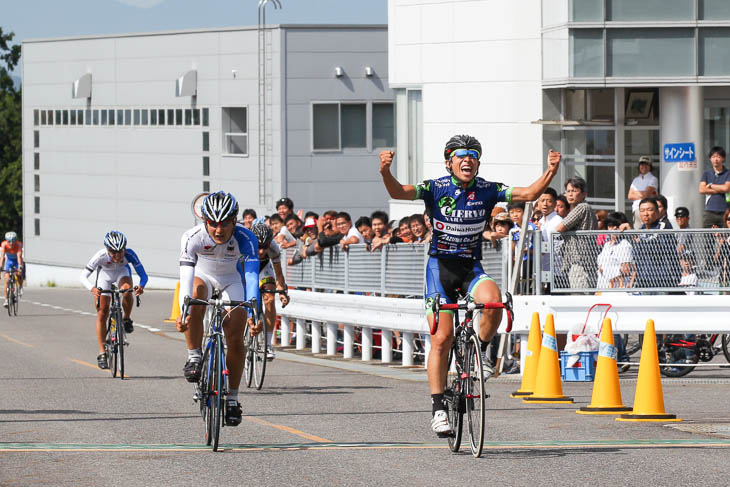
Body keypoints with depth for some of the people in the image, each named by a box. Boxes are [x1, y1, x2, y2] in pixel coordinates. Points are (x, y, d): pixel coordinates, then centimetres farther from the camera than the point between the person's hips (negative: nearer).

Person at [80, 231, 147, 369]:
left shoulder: (129, 254, -34)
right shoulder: (101, 256, -36)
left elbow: (143, 275, -31)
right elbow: (83, 276, -37)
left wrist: (141, 286, -53)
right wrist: (92, 288, -57)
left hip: (122, 272, 0)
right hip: (104, 274, 0)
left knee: (127, 290, -35)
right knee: (102, 313, -8)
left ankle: (126, 319, -5)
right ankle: (102, 353, 0)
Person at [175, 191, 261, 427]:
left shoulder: (245, 238, -33)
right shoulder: (192, 237, -33)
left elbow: (252, 276, -41)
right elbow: (186, 276, -40)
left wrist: (254, 314, -54)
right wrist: (183, 313, -54)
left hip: (232, 279, 0)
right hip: (203, 274, 0)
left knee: (235, 338, -8)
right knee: (196, 295, -36)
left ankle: (232, 398, 8)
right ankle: (194, 357, -21)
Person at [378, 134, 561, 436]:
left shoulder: (487, 191, -1)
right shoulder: (436, 189, -7)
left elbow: (529, 194, -9)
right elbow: (398, 192, -22)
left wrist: (550, 172, -26)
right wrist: (385, 172, -43)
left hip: (471, 267, 2)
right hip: (441, 266, -2)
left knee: (493, 300, -32)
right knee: (442, 339, -8)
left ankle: (480, 351, -4)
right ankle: (438, 408, 1)